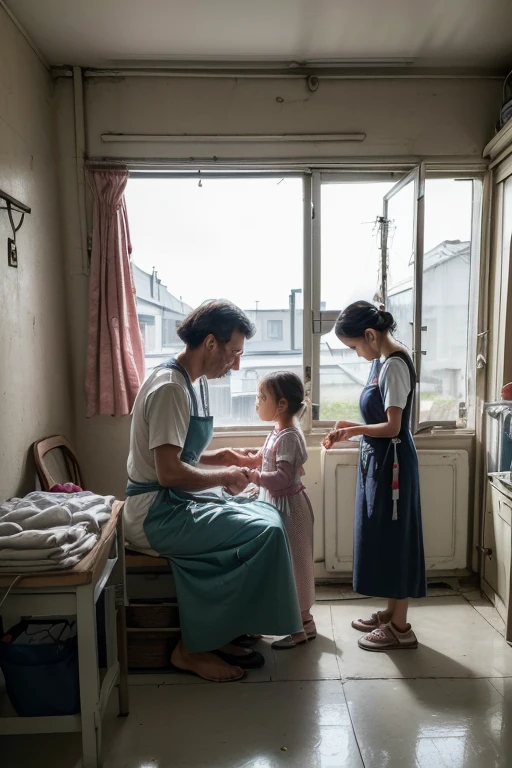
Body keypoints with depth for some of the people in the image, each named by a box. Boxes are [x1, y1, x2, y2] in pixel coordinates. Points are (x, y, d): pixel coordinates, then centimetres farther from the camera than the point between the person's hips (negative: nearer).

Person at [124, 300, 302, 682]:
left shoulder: (196, 382, 10)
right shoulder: (169, 387, -21)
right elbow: (169, 473, -25)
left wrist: (215, 457, 5)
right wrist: (224, 477, -12)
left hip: (179, 500, 10)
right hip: (156, 512, -10)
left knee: (268, 515, 4)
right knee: (264, 532, -17)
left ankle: (222, 635, 11)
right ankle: (193, 649, -2)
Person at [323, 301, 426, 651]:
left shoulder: (394, 365, -20)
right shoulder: (383, 361, 9)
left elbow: (393, 427, -22)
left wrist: (353, 431, -13)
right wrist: (353, 427, 7)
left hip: (392, 462, -10)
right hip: (379, 460, 10)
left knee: (395, 538, 1)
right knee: (383, 537, 17)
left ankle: (401, 627, 17)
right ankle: (391, 613, 32)